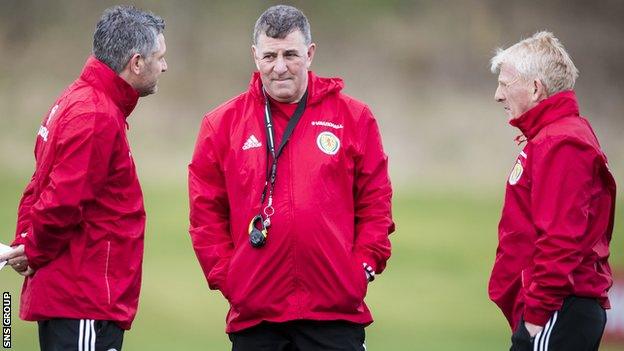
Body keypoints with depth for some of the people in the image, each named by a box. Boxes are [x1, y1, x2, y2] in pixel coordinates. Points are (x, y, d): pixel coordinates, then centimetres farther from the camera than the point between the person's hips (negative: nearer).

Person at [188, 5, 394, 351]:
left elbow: (375, 203, 9)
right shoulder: (221, 125, 7)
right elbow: (205, 212, 8)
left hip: (335, 312, 0)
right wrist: (225, 276, -1)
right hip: (253, 315, 1)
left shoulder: (354, 118, 8)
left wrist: (364, 265, -1)